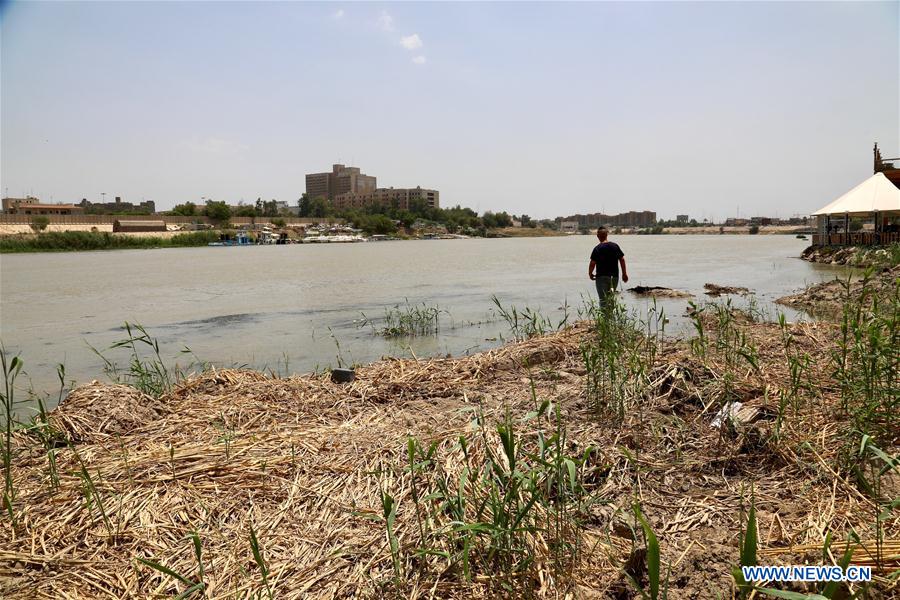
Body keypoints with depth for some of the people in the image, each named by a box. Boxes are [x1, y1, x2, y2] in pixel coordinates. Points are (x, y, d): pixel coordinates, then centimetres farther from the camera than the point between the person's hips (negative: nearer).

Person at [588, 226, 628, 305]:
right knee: (610, 298, 20)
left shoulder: (597, 248, -10)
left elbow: (592, 263, -12)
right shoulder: (615, 246, 3)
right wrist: (624, 273, 14)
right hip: (614, 276, 4)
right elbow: (622, 259, 6)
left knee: (603, 300, -2)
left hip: (602, 277, -4)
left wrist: (590, 273, 5)